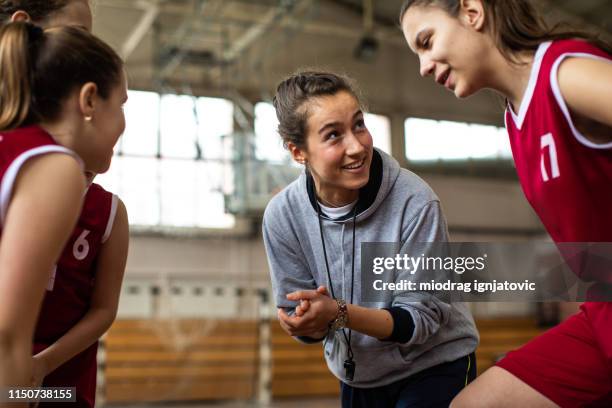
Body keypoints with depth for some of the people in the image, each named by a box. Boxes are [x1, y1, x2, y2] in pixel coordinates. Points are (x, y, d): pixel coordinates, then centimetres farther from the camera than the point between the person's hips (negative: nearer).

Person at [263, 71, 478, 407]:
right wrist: (310, 321, -30)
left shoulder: (415, 201, -26)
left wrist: (339, 314, -36)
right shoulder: (282, 215, -16)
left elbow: (421, 317, -22)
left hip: (434, 364, -3)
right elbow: (301, 321, -8)